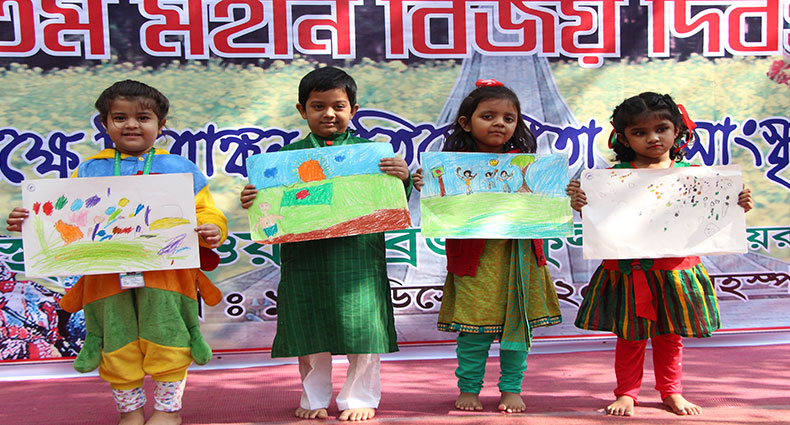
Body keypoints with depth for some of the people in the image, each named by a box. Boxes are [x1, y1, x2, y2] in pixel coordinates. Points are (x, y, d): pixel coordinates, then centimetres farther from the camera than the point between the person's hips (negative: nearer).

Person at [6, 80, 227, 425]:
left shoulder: (179, 168, 5)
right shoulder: (89, 171, 10)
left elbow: (206, 212, 3)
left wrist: (211, 231, -17)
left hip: (165, 270, -2)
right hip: (107, 274, 2)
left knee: (163, 336, 2)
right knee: (117, 342, 8)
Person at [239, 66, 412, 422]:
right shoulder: (288, 155, 6)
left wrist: (403, 179, -15)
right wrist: (251, 201, -11)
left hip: (357, 254, -1)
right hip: (304, 256, 1)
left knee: (361, 326, 4)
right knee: (308, 329, 11)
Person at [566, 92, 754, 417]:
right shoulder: (615, 175, -5)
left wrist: (737, 206, -7)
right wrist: (580, 204, -24)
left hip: (675, 269, 2)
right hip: (630, 271, -2)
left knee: (670, 335, 15)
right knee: (631, 335, 9)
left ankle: (671, 392, 34)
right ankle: (626, 393, 25)